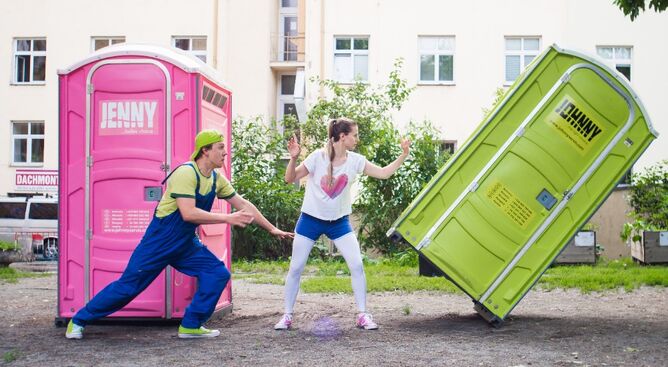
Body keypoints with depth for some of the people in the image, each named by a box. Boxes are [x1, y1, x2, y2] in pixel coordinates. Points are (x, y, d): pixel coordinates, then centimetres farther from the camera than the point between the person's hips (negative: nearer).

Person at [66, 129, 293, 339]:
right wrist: (228, 218, -28)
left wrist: (272, 229, 8)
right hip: (160, 241, -7)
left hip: (186, 244, 7)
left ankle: (191, 326, 4)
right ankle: (79, 320, 15)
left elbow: (244, 205, 8)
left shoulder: (217, 179, 2)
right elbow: (189, 214, -32)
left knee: (218, 274, -6)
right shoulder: (186, 173, -23)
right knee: (129, 285, -3)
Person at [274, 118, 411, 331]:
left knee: (357, 265, -7)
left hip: (339, 221, 3)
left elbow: (383, 173, -1)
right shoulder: (318, 157, -17)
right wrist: (293, 158, -32)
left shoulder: (355, 161, -6)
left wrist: (403, 155, -11)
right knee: (295, 268, 1)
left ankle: (363, 315, 4)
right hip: (311, 219, -3)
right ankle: (287, 316, 15)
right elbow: (290, 179, -14)